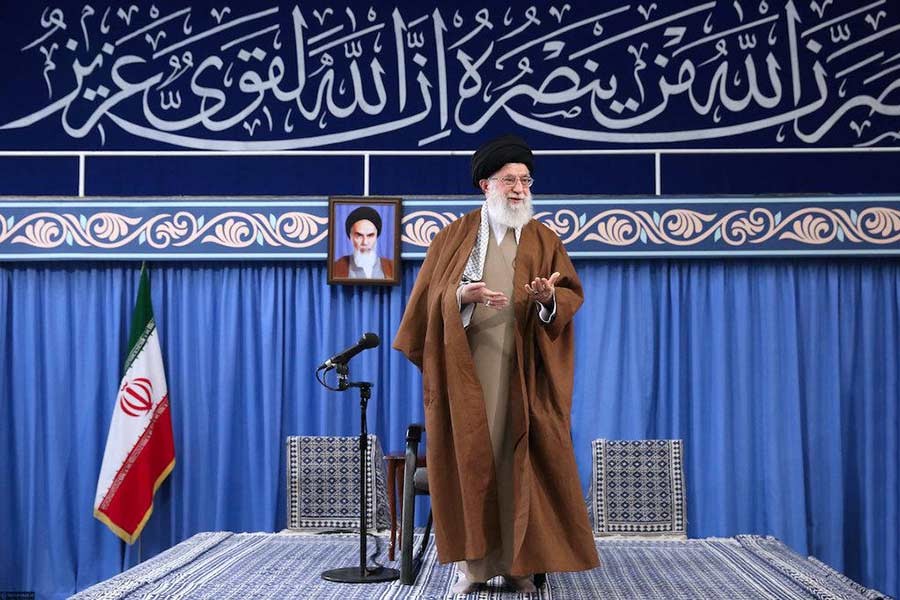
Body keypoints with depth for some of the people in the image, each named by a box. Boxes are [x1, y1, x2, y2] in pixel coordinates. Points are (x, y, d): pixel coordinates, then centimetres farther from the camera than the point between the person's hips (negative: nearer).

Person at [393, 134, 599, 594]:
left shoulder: (544, 239, 11)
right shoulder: (456, 235, 8)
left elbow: (573, 293, 5)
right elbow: (430, 294, 4)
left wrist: (548, 296, -17)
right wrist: (462, 294, -16)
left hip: (524, 368, 1)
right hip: (467, 364, 0)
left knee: (519, 458, -1)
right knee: (470, 456, -2)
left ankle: (518, 561, 7)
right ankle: (475, 562, 5)